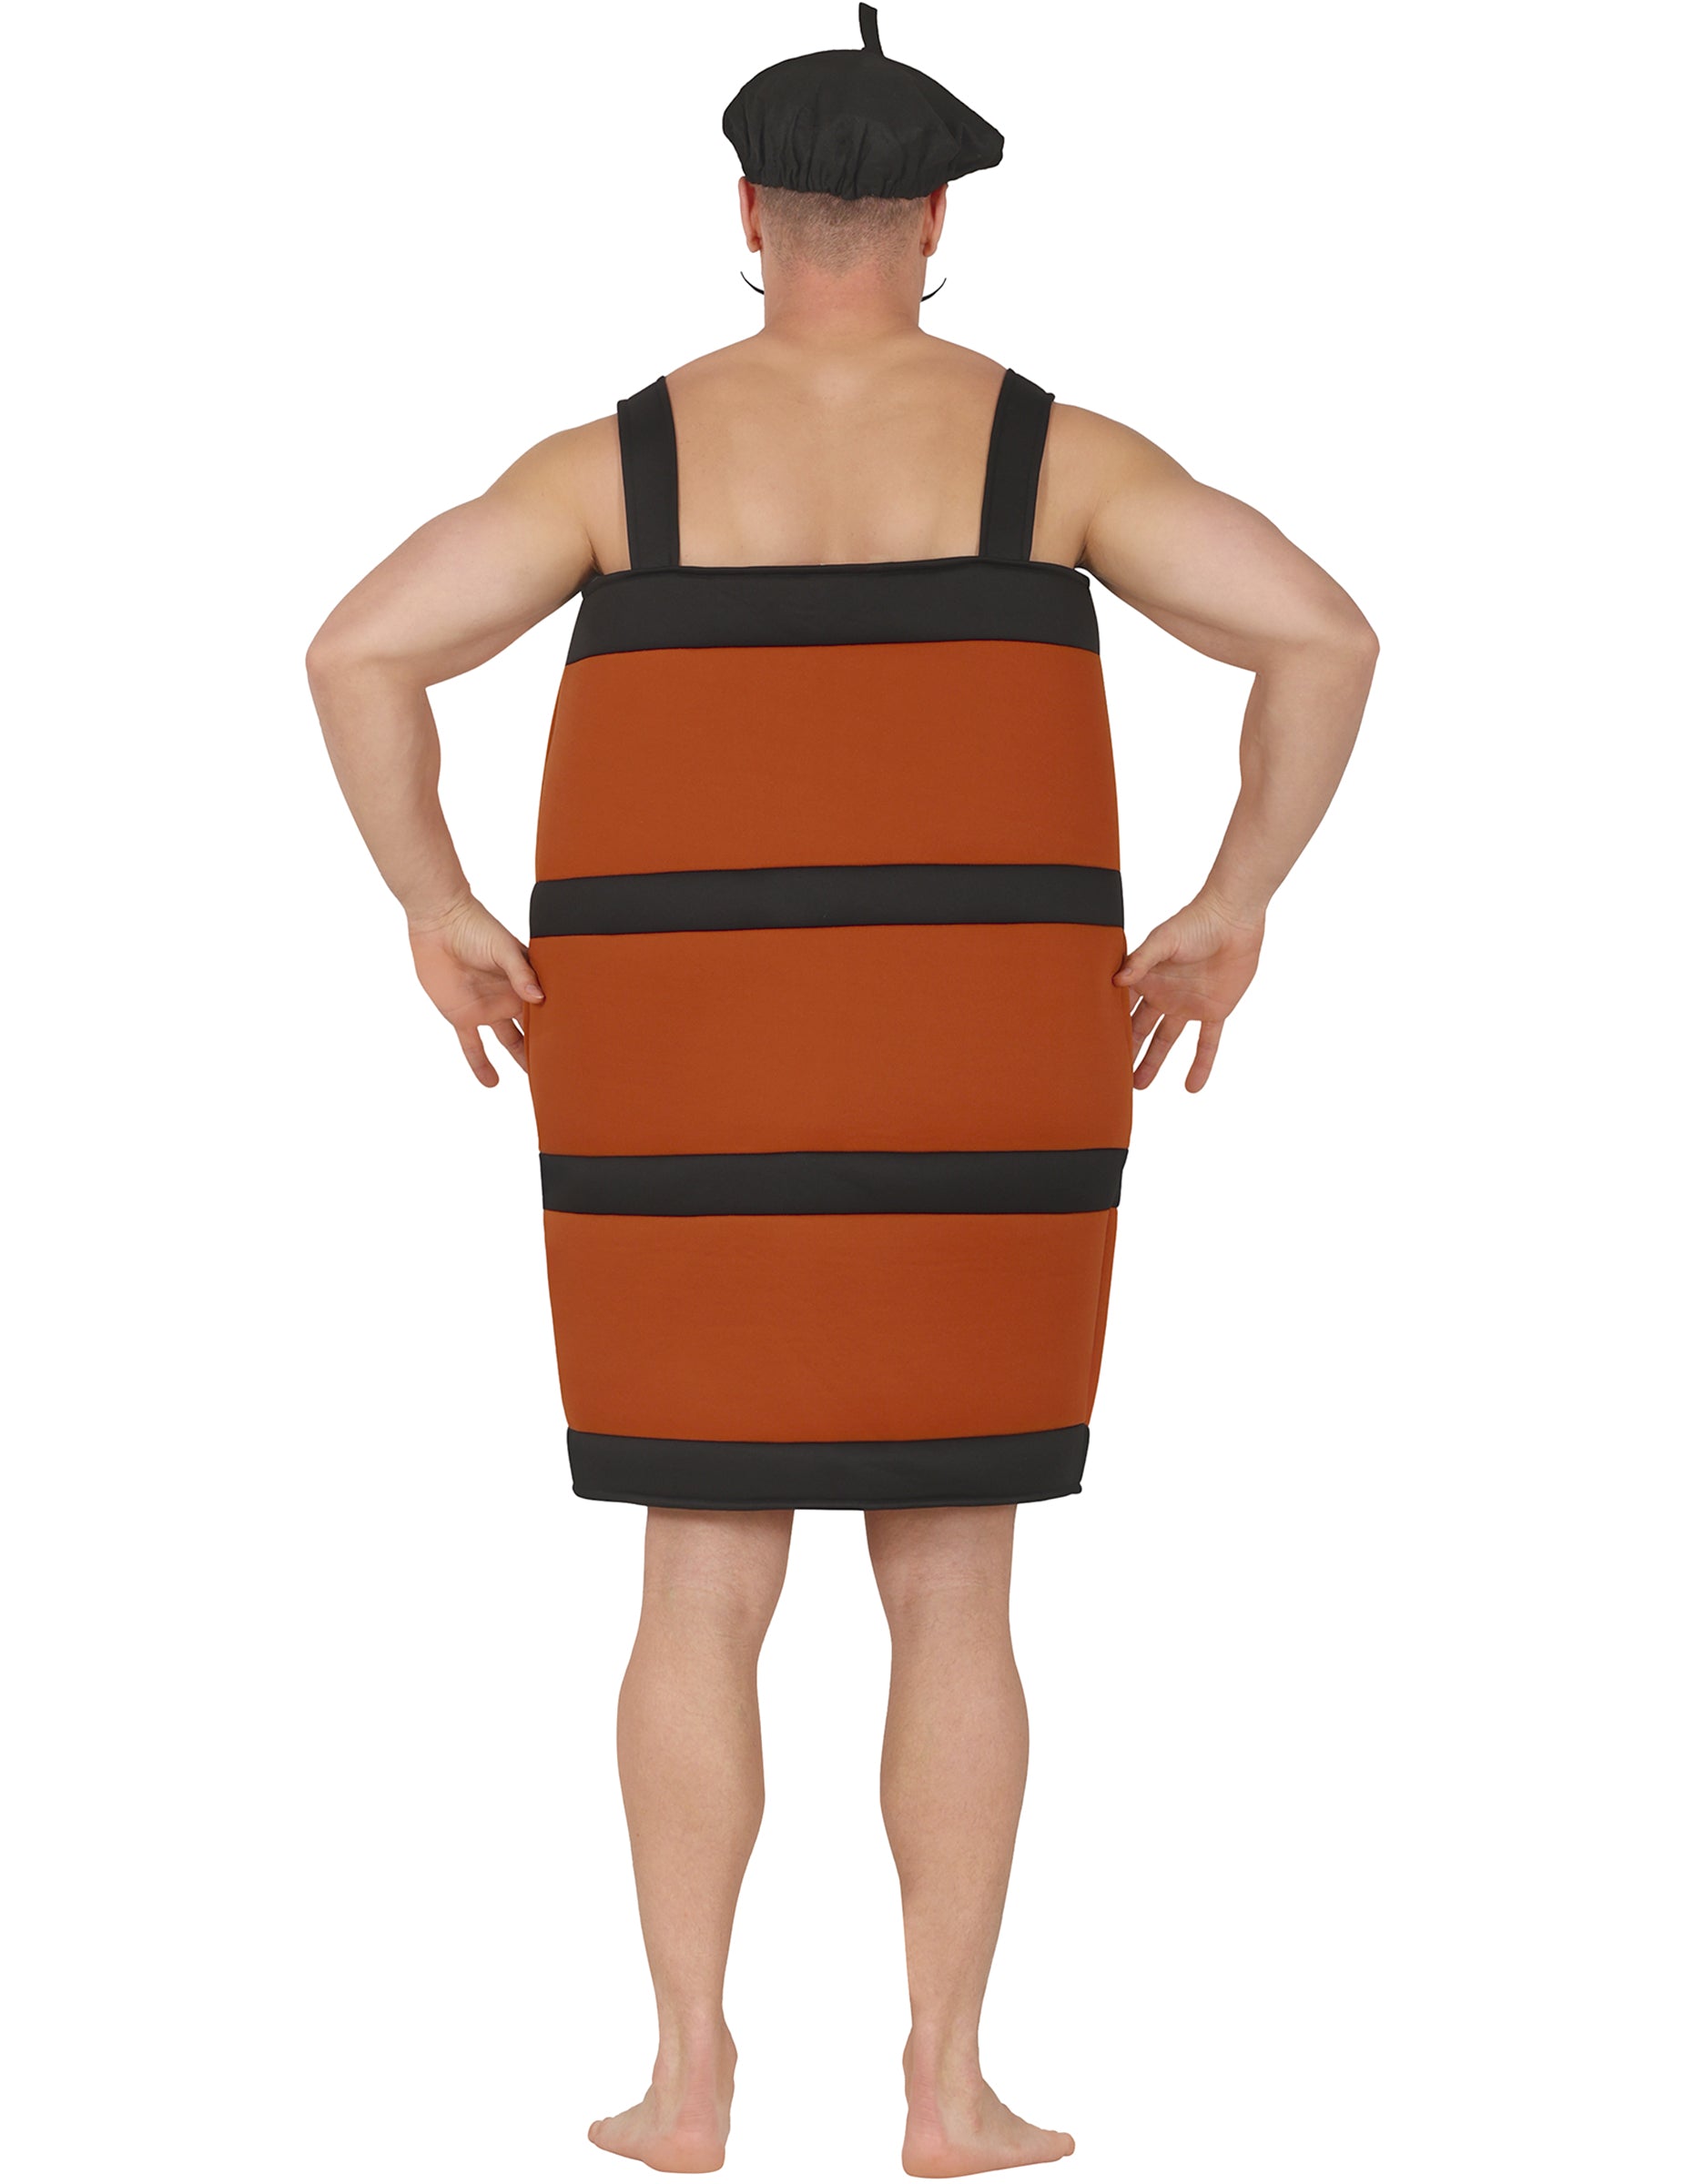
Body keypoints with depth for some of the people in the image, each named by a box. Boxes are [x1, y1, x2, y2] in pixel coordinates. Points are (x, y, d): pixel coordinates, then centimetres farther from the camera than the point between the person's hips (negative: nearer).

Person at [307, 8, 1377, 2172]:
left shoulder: (621, 459, 0)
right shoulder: (1050, 449, 0)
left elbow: (359, 650, -10)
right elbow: (1324, 635, -9)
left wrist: (439, 916, 0)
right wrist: (1231, 910, 0)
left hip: (688, 1078, 1)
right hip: (971, 1084, 0)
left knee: (704, 1591, 8)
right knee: (952, 1594, 7)